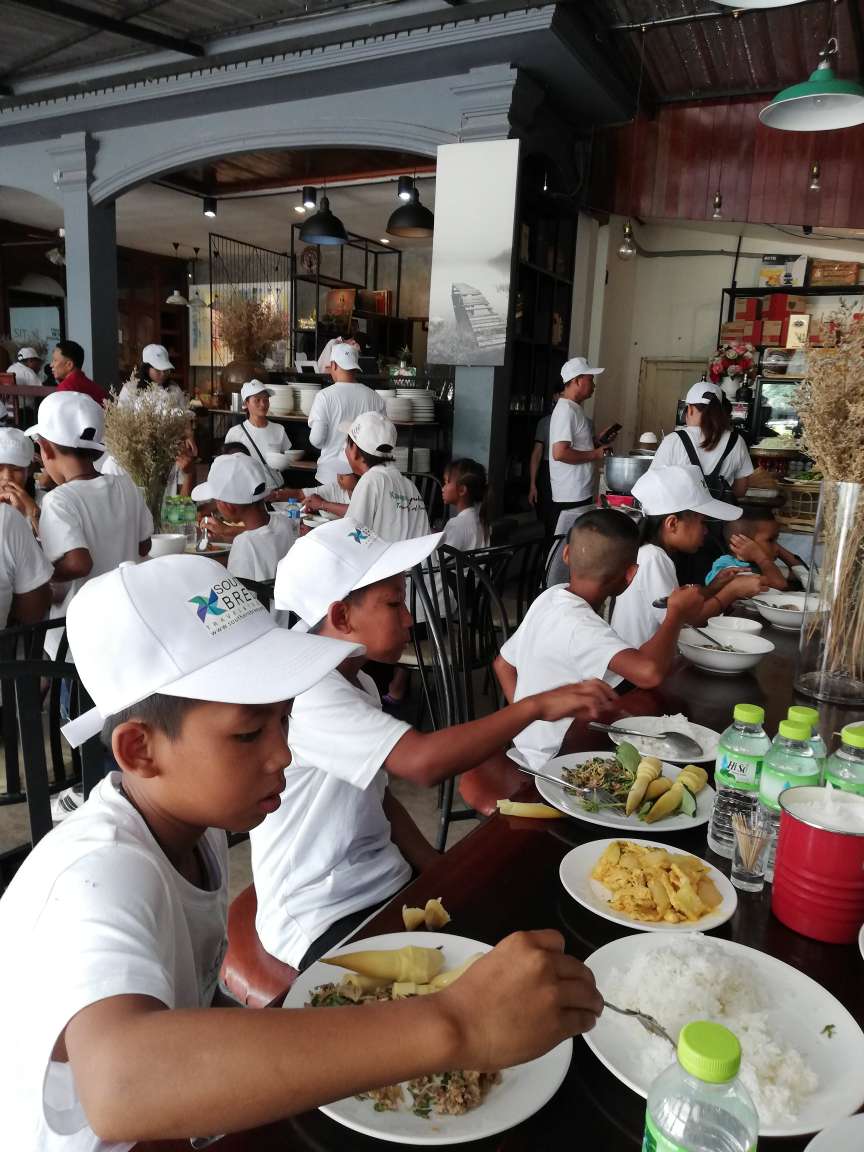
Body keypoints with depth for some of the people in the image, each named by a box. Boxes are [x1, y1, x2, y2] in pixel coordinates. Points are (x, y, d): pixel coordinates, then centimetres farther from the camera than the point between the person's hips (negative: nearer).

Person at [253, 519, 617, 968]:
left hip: (388, 888, 8)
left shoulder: (359, 683, 7)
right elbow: (423, 762, -37)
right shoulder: (305, 693, -25)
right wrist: (536, 705, -29)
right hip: (324, 924, -8)